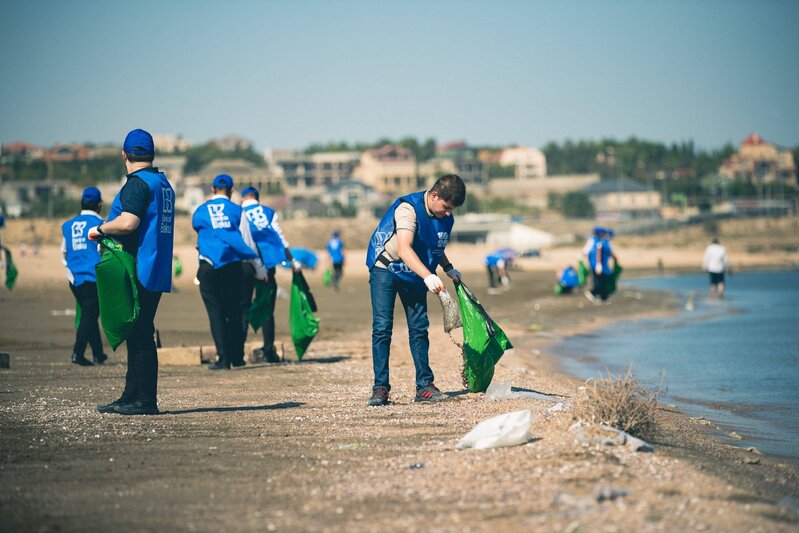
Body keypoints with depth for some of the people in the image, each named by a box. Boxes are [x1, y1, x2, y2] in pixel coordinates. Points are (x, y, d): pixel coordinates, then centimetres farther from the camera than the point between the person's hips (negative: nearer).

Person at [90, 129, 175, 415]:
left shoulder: (137, 183, -12)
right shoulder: (164, 184, 17)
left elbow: (128, 222, -24)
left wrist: (101, 229, -7)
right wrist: (109, 234, 28)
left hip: (139, 271, -9)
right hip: (157, 272, 9)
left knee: (139, 335, -7)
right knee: (139, 334, 13)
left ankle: (145, 400, -7)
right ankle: (132, 397, 18)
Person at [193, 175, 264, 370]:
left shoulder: (200, 212, 6)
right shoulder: (237, 211, 5)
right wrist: (259, 266, 9)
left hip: (209, 268, -1)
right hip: (233, 266, 1)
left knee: (216, 312, 0)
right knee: (234, 311, 12)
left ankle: (224, 359, -7)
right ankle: (237, 357, 15)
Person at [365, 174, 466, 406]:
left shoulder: (446, 217, -5)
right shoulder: (408, 208, -27)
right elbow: (404, 249, -40)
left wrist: (449, 268, 4)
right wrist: (428, 276, -51)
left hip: (414, 274, 6)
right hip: (386, 268, -6)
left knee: (419, 328, 2)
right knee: (382, 328, -12)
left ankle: (424, 385, 5)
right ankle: (380, 388, -10)